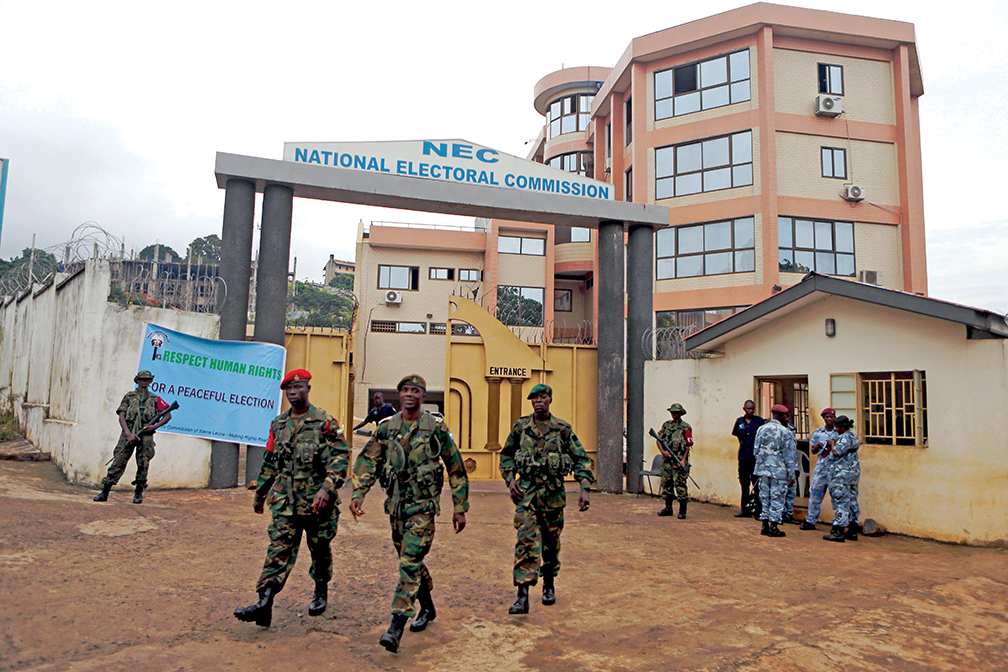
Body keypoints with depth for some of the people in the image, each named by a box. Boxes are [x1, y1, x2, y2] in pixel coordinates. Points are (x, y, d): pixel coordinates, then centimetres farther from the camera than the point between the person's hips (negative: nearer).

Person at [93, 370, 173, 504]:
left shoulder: (155, 399, 15)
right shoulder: (129, 396, 13)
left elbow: (168, 415, 12)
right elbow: (121, 416, 3)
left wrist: (156, 426, -5)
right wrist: (128, 433, -11)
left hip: (146, 435, 0)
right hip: (128, 434, 0)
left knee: (143, 464, -3)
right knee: (118, 462, -6)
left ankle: (138, 493, 10)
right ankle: (105, 492, -1)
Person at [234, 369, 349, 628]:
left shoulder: (325, 422, -7)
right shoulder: (278, 424, 10)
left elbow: (341, 457, -12)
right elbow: (269, 462, 20)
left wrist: (327, 488, -24)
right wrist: (260, 494, 23)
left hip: (317, 501, -3)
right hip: (285, 501, 3)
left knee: (320, 549, 12)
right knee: (279, 549, -5)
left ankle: (321, 593, 33)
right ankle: (264, 604, -8)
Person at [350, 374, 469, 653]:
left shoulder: (436, 428, -6)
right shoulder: (386, 428, 4)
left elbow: (456, 469, -1)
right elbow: (367, 461, 4)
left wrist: (460, 508, -1)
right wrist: (358, 494, -11)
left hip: (423, 505, -5)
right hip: (395, 504, 5)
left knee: (410, 563, -12)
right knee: (410, 561, 17)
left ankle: (396, 629, -10)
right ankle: (427, 608, 37)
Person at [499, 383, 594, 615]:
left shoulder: (563, 429, 1)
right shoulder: (520, 426, 4)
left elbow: (581, 459, 2)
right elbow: (506, 455, 15)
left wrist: (585, 489, -8)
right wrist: (510, 479, 0)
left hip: (553, 492, 1)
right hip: (525, 491, 0)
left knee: (551, 541, 13)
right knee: (526, 540, -11)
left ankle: (549, 584, 35)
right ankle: (523, 596, -12)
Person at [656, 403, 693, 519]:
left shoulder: (685, 427, -2)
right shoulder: (666, 425, 12)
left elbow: (688, 445, -6)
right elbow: (659, 439, 12)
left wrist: (683, 459, -16)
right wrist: (663, 451, -5)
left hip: (679, 460, -5)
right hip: (667, 459, 5)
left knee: (680, 484, -8)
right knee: (666, 483, 9)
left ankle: (682, 510, 0)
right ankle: (668, 508, 20)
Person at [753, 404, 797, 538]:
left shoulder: (761, 429, 6)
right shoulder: (784, 432, -10)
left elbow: (756, 450, 10)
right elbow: (789, 455, -7)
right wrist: (790, 474, -2)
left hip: (763, 468, 5)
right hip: (778, 471, -5)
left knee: (764, 497, 12)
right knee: (777, 498, 2)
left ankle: (765, 525, 16)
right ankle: (773, 527, 5)